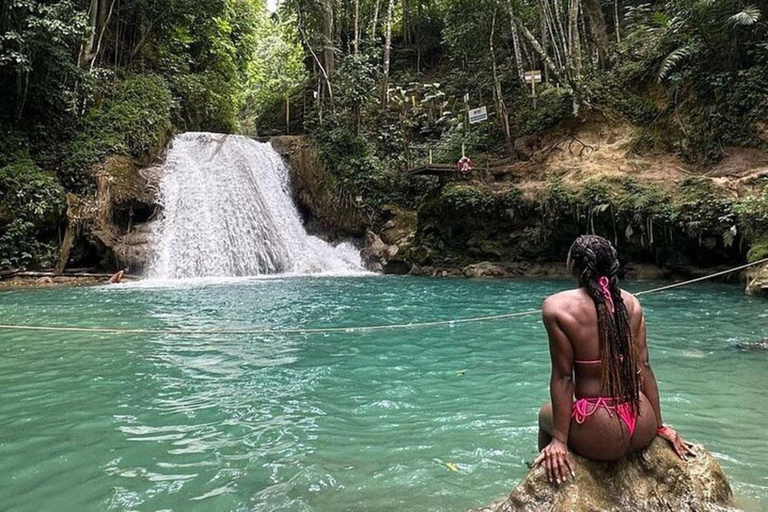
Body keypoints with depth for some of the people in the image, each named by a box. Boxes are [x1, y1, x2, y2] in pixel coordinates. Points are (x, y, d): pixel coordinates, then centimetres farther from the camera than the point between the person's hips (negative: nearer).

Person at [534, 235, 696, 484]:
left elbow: (563, 376, -13)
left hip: (600, 436, -5)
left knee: (546, 414, 27)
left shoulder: (558, 306, -12)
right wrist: (659, 426, 14)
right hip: (643, 430, 5)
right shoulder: (630, 302, 2)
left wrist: (559, 440, -7)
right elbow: (644, 367, 5)